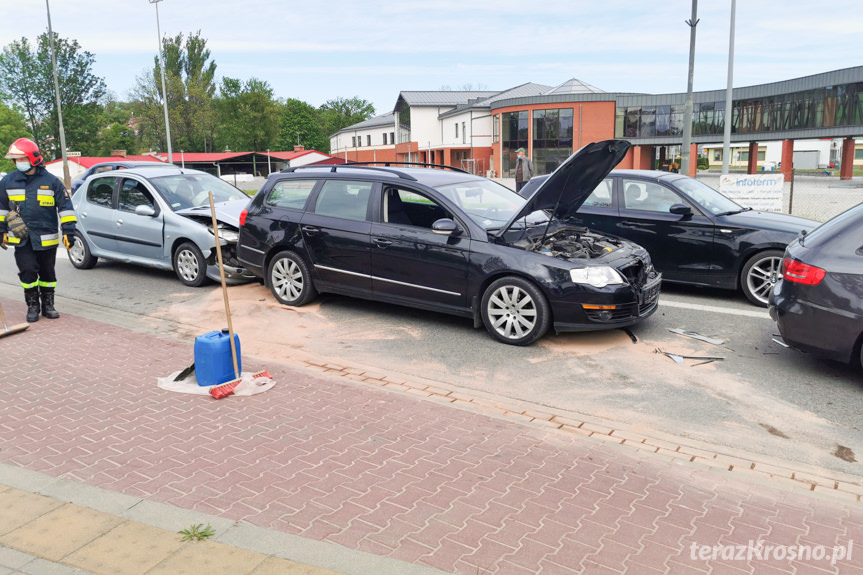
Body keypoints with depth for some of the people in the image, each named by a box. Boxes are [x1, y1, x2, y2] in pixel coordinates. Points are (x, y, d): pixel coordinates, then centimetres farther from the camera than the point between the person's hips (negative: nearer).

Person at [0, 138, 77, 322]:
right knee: (28, 271, -7)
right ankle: (32, 305, 9)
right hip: (21, 238, 1)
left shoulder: (51, 181, -4)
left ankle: (48, 305, 23)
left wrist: (68, 231, -6)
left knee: (47, 273, 10)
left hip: (47, 238, -1)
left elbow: (65, 206, -1)